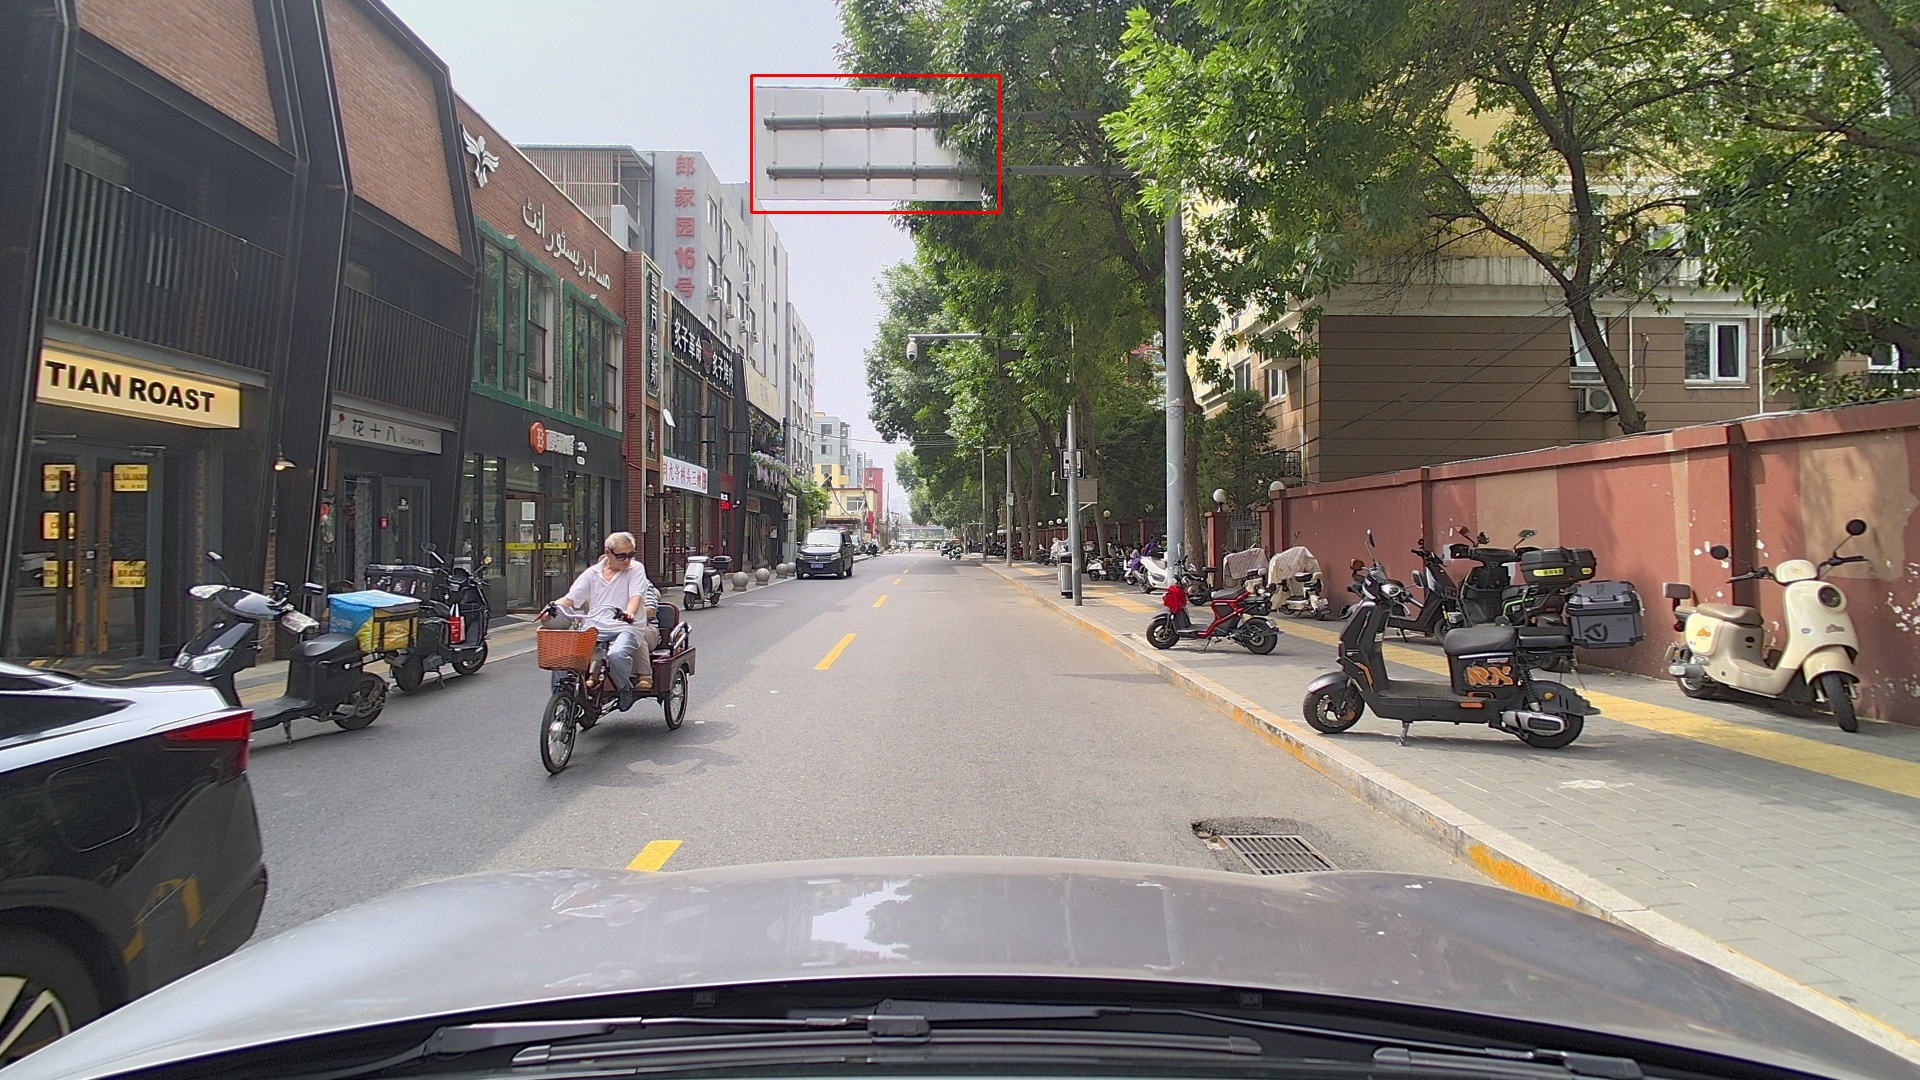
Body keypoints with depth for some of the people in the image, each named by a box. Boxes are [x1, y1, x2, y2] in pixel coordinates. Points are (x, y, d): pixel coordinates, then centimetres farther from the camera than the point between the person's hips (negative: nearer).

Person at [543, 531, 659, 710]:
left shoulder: (636, 569, 7)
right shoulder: (592, 573, 16)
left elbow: (636, 596, -9)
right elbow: (570, 598, 12)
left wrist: (629, 612, -32)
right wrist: (554, 607, -11)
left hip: (626, 627, -4)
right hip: (595, 627, 4)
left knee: (616, 654, -36)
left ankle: (626, 690, -9)